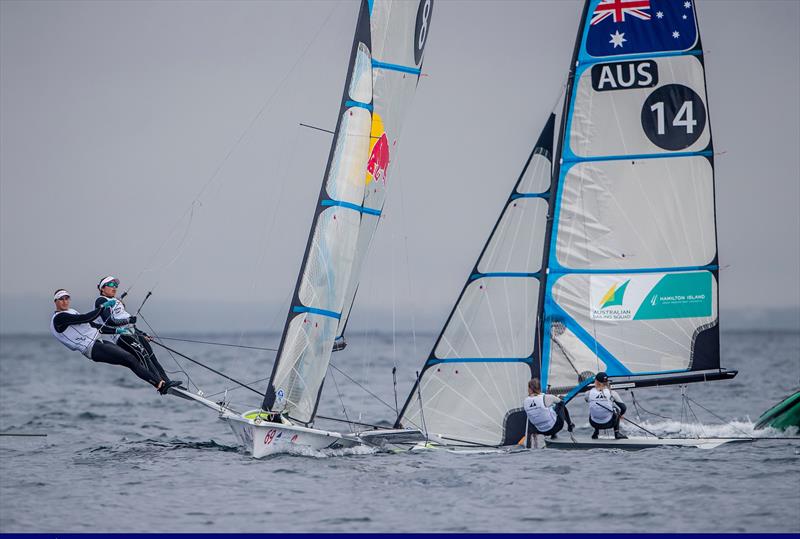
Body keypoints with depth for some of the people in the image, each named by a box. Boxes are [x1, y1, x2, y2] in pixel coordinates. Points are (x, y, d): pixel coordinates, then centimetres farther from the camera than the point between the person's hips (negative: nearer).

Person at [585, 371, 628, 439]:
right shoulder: (612, 393, -9)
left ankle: (596, 433, 28)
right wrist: (621, 415, 18)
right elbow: (623, 408, -4)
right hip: (609, 423, -1)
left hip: (594, 424, 1)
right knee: (617, 409, 27)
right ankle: (616, 432, 21)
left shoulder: (590, 393, -6)